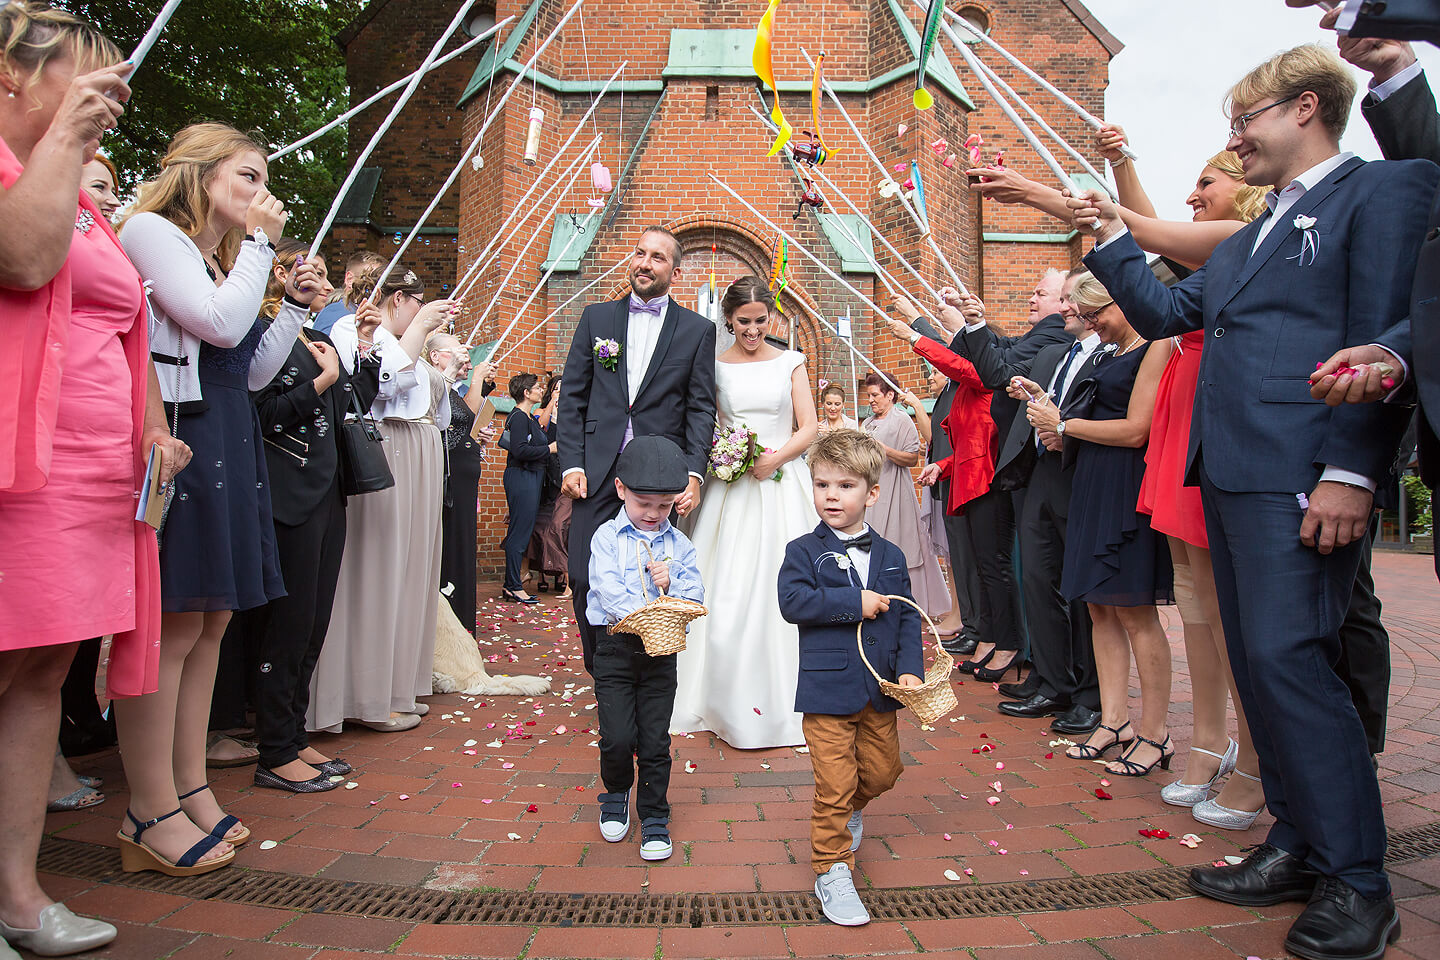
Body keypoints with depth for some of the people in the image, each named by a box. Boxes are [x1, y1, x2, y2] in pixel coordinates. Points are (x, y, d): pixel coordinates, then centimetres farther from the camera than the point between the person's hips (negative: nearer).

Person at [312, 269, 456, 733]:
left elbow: (437, 415, 22)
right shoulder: (352, 329, -2)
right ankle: (371, 698, 1)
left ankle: (398, 686, 19)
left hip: (419, 467, 9)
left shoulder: (403, 343, 23)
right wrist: (421, 327, -11)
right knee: (378, 570, -6)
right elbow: (386, 380, -21)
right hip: (383, 462, -9)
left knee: (408, 570, 10)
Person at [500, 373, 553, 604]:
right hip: (521, 479, -10)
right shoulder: (519, 417, -13)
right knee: (520, 532, -6)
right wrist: (549, 449, -15)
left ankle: (511, 584, 17)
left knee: (523, 530, 11)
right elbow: (520, 450, -22)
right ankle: (514, 587, 0)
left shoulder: (529, 417, 18)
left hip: (530, 479, 10)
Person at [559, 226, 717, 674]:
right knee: (586, 579, 0)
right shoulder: (596, 317, 11)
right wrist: (571, 463, 0)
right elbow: (572, 395, 9)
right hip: (598, 472, 2)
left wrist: (694, 472, -8)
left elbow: (701, 408, 3)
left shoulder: (698, 329, 7)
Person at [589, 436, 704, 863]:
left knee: (655, 741, 4)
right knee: (617, 737, -6)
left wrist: (672, 583, -16)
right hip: (615, 649, -2)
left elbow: (696, 594, 4)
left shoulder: (679, 544, 8)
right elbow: (607, 588, -14)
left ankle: (654, 817, 23)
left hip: (661, 653, 2)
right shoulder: (607, 537, -1)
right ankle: (616, 795, 26)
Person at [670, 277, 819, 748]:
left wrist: (775, 458, -14)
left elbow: (809, 427, 2)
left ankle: (782, 704, 13)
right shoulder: (713, 365, 8)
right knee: (727, 594, -4)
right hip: (730, 491, 0)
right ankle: (729, 704, 11)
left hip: (782, 486, 0)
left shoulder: (790, 362, 7)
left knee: (781, 589, -1)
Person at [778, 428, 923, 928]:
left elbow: (907, 617, 7)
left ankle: (850, 810, 50)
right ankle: (831, 871, 15)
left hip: (880, 690, 5)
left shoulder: (890, 556, 5)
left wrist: (910, 668, -7)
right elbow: (792, 601, -20)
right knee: (835, 783, -1)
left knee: (881, 772, 18)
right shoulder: (803, 551, -6)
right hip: (828, 689, -4)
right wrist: (855, 603, -21)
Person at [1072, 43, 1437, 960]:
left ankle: (1358, 883, 3)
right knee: (1262, 665, 10)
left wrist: (1352, 472, -18)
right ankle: (1301, 846, 22)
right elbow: (1165, 310, 26)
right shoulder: (1245, 242, 24)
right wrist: (1113, 239, 18)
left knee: (1286, 657, -12)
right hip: (1228, 474, 9)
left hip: (1300, 478, -8)